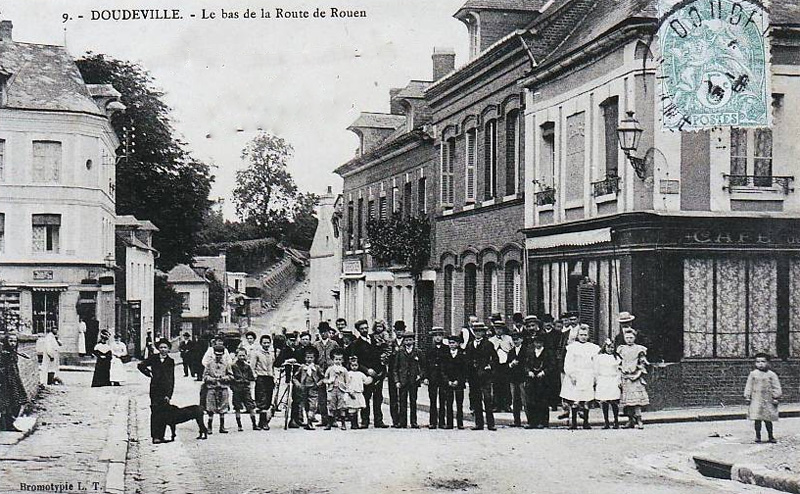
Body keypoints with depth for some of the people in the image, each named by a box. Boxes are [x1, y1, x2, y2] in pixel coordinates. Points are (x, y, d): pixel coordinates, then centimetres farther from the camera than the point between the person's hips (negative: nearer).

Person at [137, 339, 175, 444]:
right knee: (155, 412, -7)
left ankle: (161, 436, 10)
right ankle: (155, 436, -7)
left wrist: (169, 395, -6)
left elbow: (171, 380, 1)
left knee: (164, 414, 2)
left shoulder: (170, 361, 4)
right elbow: (140, 366, 16)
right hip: (155, 390, -1)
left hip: (166, 391, 1)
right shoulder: (153, 358, 6)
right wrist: (150, 374, 6)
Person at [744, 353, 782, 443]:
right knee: (757, 419, -1)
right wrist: (747, 397, 2)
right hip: (756, 401, 1)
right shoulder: (753, 374, 4)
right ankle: (758, 436, 7)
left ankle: (770, 436, 17)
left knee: (768, 420, 5)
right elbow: (749, 386, 7)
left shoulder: (772, 375, 1)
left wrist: (776, 397, -3)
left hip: (768, 401, -1)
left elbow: (776, 387, 3)